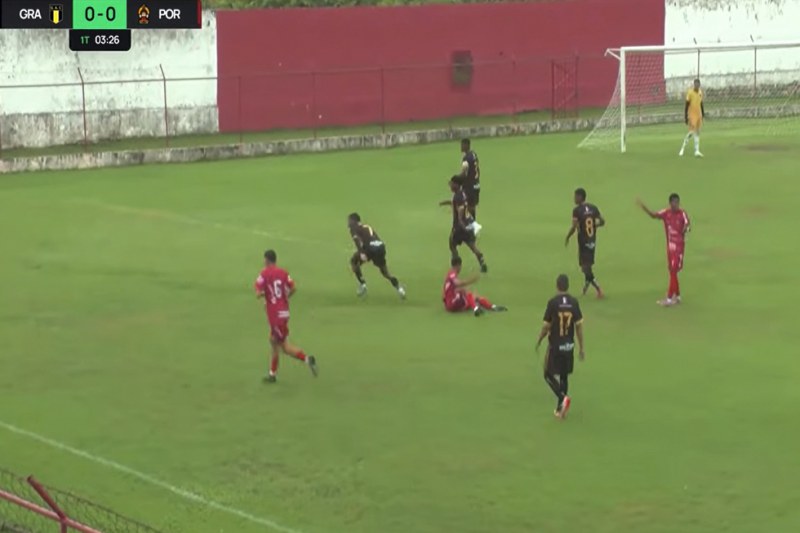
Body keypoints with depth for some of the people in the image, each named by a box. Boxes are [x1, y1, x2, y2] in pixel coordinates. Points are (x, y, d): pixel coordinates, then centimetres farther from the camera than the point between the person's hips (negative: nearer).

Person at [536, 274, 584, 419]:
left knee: (549, 375, 7)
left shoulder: (553, 302, -13)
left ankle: (563, 397, -16)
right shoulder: (574, 302, -4)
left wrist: (539, 341, 8)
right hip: (569, 346, 4)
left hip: (555, 345, -4)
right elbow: (579, 326, -2)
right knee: (564, 376, 15)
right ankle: (560, 409, 17)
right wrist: (581, 348, 5)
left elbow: (546, 326, -9)